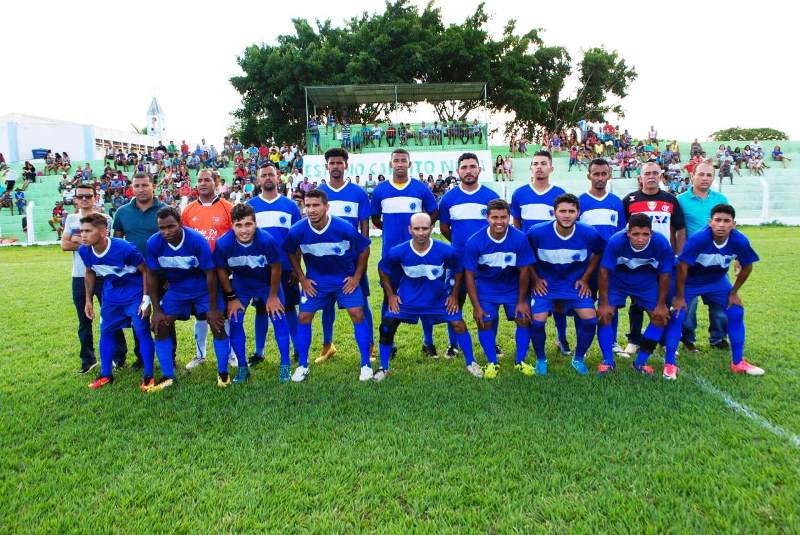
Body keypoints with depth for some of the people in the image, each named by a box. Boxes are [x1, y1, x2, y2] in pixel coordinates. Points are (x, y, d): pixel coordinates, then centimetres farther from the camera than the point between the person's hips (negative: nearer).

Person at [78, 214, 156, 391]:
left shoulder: (125, 249, -29)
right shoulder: (84, 251, -11)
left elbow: (145, 271, -16)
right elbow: (90, 273, 10)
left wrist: (146, 299, -17)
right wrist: (88, 300, 12)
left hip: (135, 295, -6)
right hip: (111, 297, 6)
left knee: (142, 332, -5)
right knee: (106, 332, 11)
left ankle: (148, 376, 6)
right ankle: (106, 374, 26)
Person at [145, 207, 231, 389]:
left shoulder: (197, 240, -28)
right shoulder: (153, 243, -19)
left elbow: (210, 273, -21)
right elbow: (152, 276, -6)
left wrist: (213, 308, -18)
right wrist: (157, 310, -7)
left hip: (203, 288, -3)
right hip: (176, 289, 3)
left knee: (217, 325, -12)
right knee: (160, 326, -5)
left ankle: (223, 373, 6)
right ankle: (168, 376, 9)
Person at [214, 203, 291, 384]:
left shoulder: (267, 240, -34)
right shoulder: (223, 243, -29)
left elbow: (276, 268, -17)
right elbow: (221, 271, -10)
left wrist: (273, 295, -8)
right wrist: (231, 298, -5)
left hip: (267, 282, -1)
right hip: (240, 283, 2)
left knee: (279, 318, -7)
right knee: (235, 321, -5)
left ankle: (285, 365, 7)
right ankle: (242, 368, 10)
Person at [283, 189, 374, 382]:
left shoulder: (345, 228, -24)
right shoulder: (297, 230, -18)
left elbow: (364, 249, -8)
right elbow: (291, 253, 3)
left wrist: (357, 277, -6)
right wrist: (302, 279, 0)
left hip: (345, 278, -2)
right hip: (315, 280, 2)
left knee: (357, 315, -10)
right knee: (304, 317, -2)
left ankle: (366, 365, 3)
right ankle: (302, 366, 15)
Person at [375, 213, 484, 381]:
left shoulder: (446, 251, -22)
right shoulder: (397, 252, -22)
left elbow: (458, 270, -1)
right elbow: (383, 270, -1)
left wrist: (454, 295, 0)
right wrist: (390, 295, -2)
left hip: (439, 298, 0)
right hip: (407, 298, 0)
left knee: (459, 324, -5)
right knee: (386, 327, -8)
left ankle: (470, 363, 19)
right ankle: (383, 368, 12)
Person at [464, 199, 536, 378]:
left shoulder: (520, 239, -22)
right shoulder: (474, 242, -22)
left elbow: (524, 271, -12)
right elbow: (469, 275, -14)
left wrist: (521, 301, -7)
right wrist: (476, 306, -14)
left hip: (513, 286, 1)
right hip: (486, 287, 0)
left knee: (524, 318, -6)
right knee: (484, 321, -9)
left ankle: (520, 361, 13)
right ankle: (492, 363, 9)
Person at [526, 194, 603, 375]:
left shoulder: (589, 234, -14)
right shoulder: (537, 232, -19)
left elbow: (598, 253, 7)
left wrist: (585, 278, 3)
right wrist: (535, 280, -3)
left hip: (576, 283, 2)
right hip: (545, 283, -1)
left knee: (590, 319, -12)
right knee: (537, 321, -16)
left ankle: (578, 359, 14)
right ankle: (541, 359, 12)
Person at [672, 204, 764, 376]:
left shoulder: (740, 241, -23)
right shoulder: (698, 239, -34)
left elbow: (747, 267, -4)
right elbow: (682, 267, -26)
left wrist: (734, 293, 1)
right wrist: (679, 296, -19)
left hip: (718, 281, 4)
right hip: (690, 281, -4)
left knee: (736, 313, 2)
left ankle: (738, 362, 18)